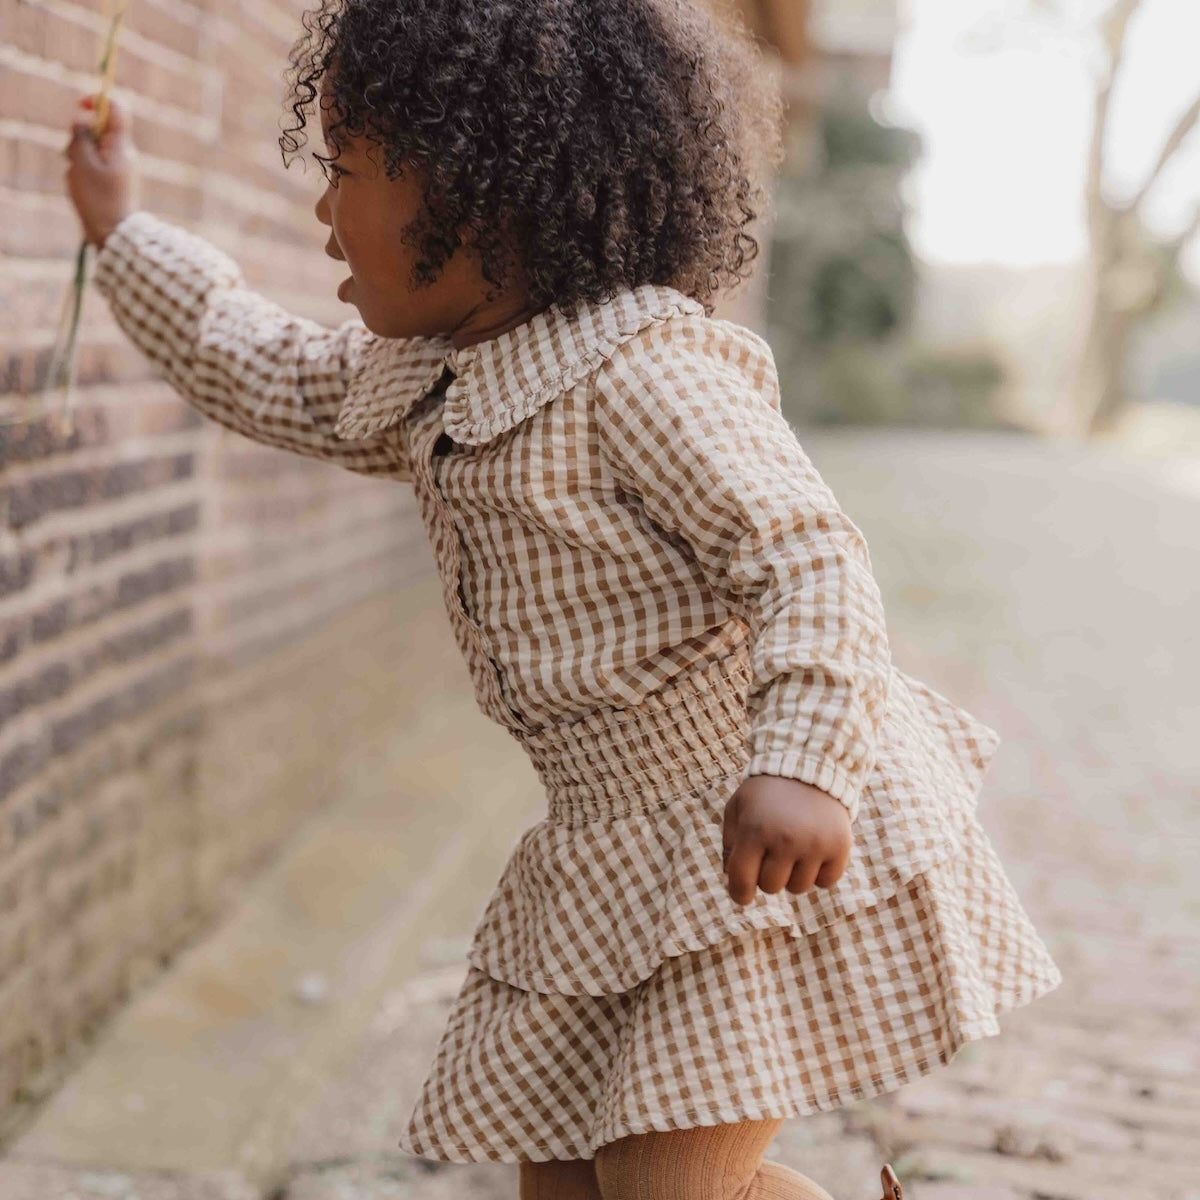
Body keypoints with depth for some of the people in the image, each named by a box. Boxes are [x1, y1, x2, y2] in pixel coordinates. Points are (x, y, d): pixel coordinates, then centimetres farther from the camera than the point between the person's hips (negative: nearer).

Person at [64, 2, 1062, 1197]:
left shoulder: (641, 373, -21)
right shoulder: (416, 388, 7)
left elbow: (806, 554, -25)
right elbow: (268, 373, 23)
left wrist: (801, 766, -37)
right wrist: (119, 229, 30)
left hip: (779, 842, -9)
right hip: (620, 852, 9)